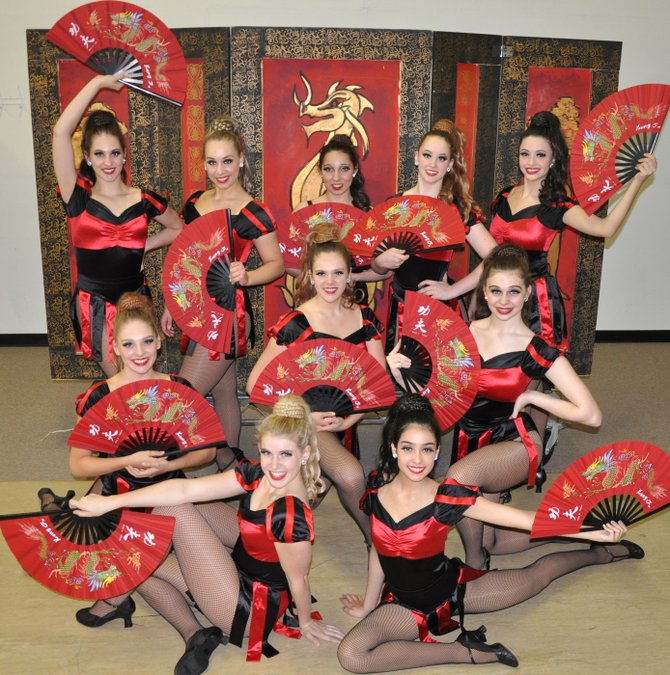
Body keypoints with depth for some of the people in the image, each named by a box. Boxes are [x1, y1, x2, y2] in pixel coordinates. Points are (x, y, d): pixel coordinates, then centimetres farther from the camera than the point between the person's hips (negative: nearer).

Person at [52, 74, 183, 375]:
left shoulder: (145, 201, 0)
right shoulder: (78, 198, -6)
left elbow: (179, 229, 18)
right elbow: (60, 131, -15)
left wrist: (144, 245, 3)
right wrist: (98, 83, -10)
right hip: (94, 308, -1)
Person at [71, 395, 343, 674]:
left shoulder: (291, 516, -33)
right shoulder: (256, 475, -11)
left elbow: (298, 579, -18)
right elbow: (184, 489, -12)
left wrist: (306, 622, 2)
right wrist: (109, 502, -12)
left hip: (245, 608, -8)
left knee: (176, 511, -9)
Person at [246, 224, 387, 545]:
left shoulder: (364, 317, 1)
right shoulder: (294, 325, -11)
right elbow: (255, 383, -10)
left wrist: (349, 420, -12)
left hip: (349, 417, 4)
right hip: (308, 420, -4)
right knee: (351, 475, -25)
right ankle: (376, 540, 4)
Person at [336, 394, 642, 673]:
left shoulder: (447, 497, -23)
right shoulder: (377, 486, -15)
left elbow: (524, 518, -23)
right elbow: (378, 549, 2)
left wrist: (593, 532, -30)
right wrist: (368, 605, 9)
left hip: (453, 589, -1)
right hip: (405, 603, 2)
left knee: (537, 574, 13)